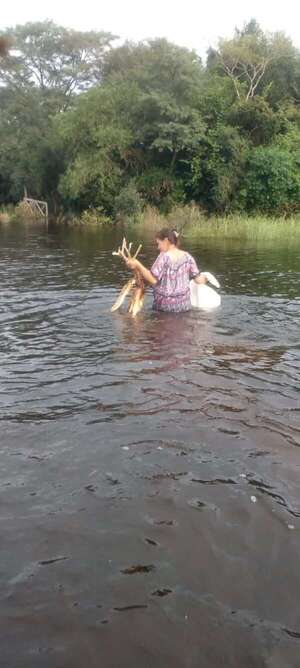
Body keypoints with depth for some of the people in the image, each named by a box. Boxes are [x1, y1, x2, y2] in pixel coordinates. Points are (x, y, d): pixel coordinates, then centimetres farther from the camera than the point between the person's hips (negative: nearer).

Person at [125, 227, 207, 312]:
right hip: (184, 305, 4)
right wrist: (204, 279, 28)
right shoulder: (187, 256, 2)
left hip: (165, 305, -4)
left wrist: (138, 265, -18)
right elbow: (198, 279, 5)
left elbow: (153, 280, -19)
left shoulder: (164, 257, -12)